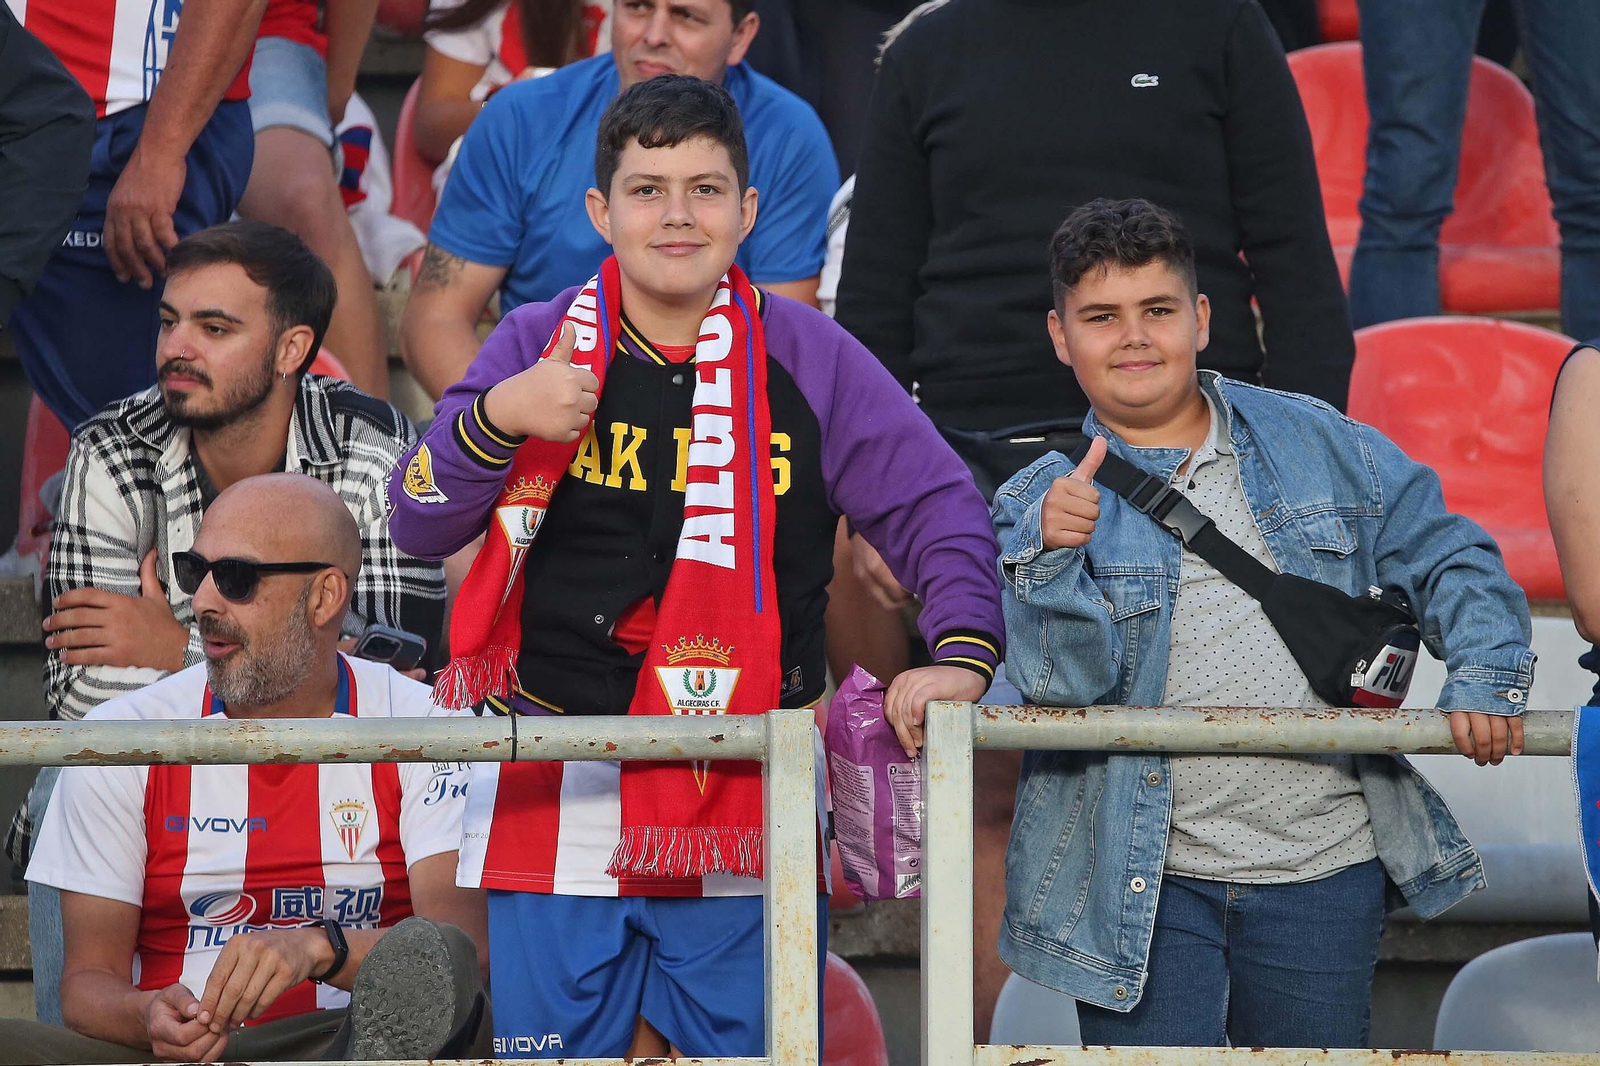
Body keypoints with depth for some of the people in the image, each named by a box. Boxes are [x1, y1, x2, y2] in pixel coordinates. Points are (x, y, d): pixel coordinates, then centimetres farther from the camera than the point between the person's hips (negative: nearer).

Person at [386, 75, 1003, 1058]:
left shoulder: (808, 357, 4)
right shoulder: (539, 345, 4)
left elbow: (937, 507, 4)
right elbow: (420, 525, 1)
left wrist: (963, 654, -13)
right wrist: (497, 418, -17)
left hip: (744, 811, 0)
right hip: (557, 799, 0)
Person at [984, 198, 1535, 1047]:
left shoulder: (1316, 443, 8)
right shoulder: (1040, 502, 2)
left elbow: (1448, 561, 11)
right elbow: (1066, 681, -11)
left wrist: (1485, 678, -5)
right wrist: (1053, 556, -27)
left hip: (1321, 872, 2)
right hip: (1139, 886, -2)